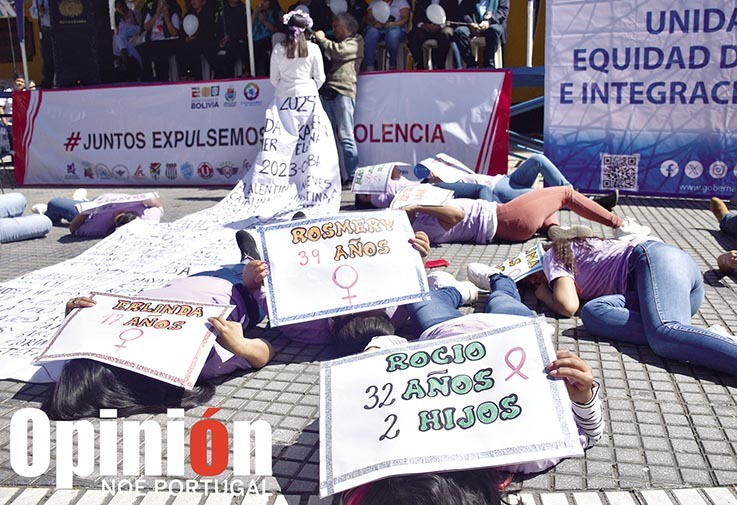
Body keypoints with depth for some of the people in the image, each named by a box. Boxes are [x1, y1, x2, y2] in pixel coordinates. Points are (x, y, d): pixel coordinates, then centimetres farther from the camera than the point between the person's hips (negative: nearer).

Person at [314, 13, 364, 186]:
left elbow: (338, 52, -8)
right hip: (326, 93, 7)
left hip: (343, 92, -7)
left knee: (345, 137, -10)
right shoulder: (335, 43, 30)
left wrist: (322, 39, 5)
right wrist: (318, 41, 16)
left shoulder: (356, 41, 8)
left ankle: (353, 176, -9)